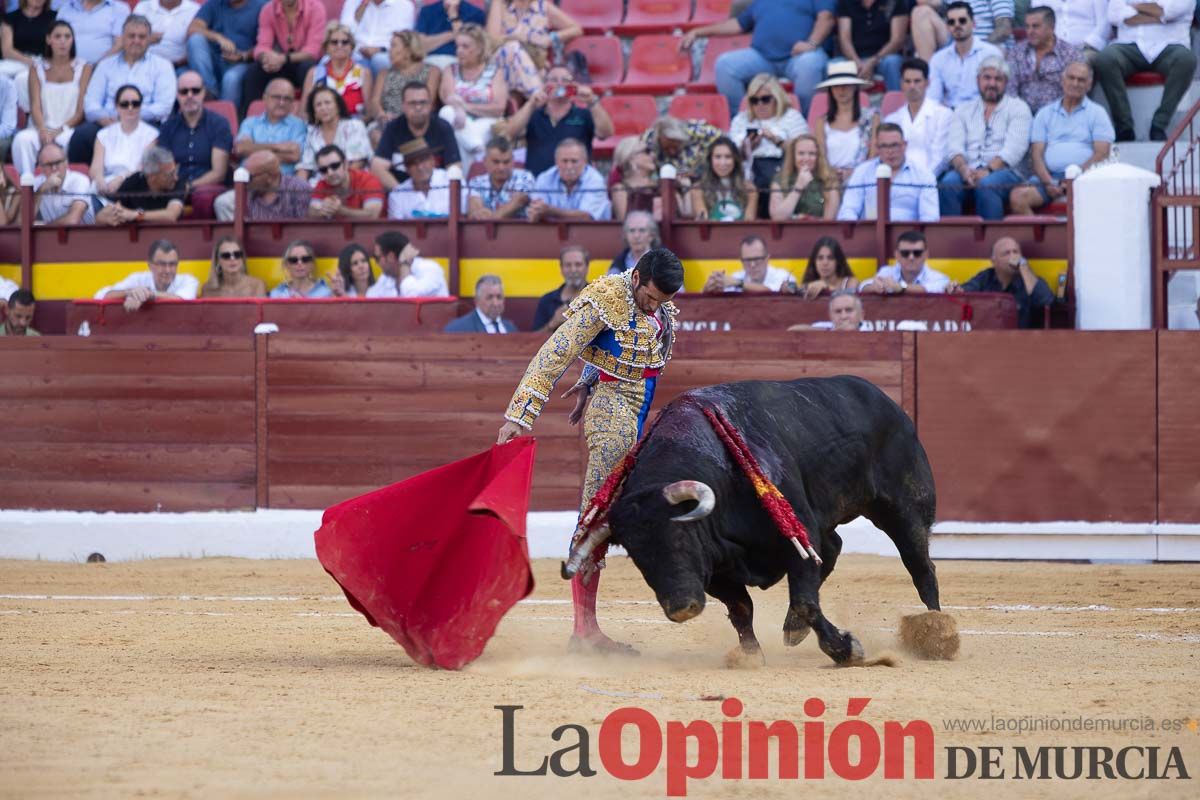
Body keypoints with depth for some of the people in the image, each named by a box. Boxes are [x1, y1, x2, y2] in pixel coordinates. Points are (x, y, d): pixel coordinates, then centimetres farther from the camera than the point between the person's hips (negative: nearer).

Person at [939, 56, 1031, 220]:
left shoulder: (1018, 108, 11)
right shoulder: (963, 111, 22)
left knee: (986, 185, -37)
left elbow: (1013, 150, -3)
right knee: (947, 185, -31)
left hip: (1003, 170, -3)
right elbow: (955, 147, 8)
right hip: (967, 171, 3)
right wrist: (964, 169, -15)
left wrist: (988, 171, -18)